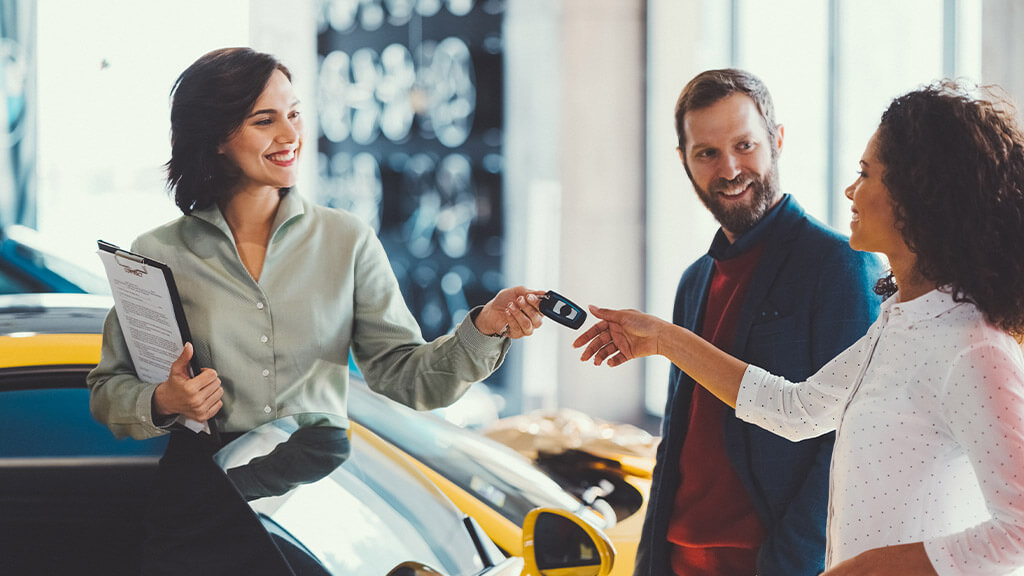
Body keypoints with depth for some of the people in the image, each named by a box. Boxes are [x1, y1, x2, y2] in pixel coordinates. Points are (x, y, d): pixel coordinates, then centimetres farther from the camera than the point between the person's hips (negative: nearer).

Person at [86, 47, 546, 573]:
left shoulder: (348, 241, 5)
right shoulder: (159, 254, 1)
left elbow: (406, 376, -1)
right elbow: (107, 392, 7)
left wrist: (484, 328, -17)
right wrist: (162, 403, -13)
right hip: (201, 501, -1)